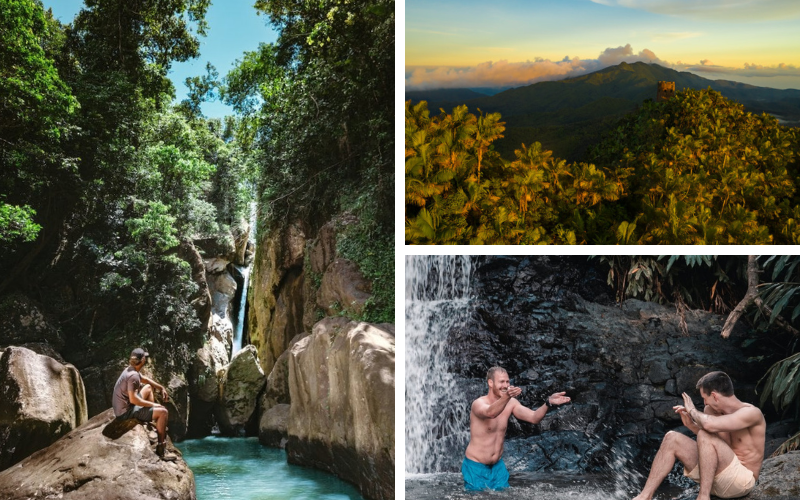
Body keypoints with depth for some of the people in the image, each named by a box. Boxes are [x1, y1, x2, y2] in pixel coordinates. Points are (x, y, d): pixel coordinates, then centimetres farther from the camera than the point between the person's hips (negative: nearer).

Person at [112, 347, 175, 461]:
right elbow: (133, 400, -29)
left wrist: (162, 388, 20)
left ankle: (157, 426, 27)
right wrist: (153, 404, -17)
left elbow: (146, 379, 23)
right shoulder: (133, 376, -25)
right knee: (163, 412, -13)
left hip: (122, 407, 10)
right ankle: (161, 449, -6)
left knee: (148, 387, 25)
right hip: (126, 412, -10)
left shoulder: (130, 370, 5)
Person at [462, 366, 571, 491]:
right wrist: (506, 396, -62)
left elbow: (534, 417, -14)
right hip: (475, 466, -5)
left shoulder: (511, 403, -3)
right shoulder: (478, 403, -20)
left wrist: (549, 402, -32)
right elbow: (490, 413, -43)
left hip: (498, 466, 5)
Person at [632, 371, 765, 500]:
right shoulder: (713, 410, 5)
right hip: (715, 479, 8)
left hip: (742, 480, -8)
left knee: (705, 436, -28)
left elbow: (710, 425, -34)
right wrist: (691, 424, 6)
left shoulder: (751, 413, -17)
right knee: (672, 438, -5)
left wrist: (693, 411, -14)